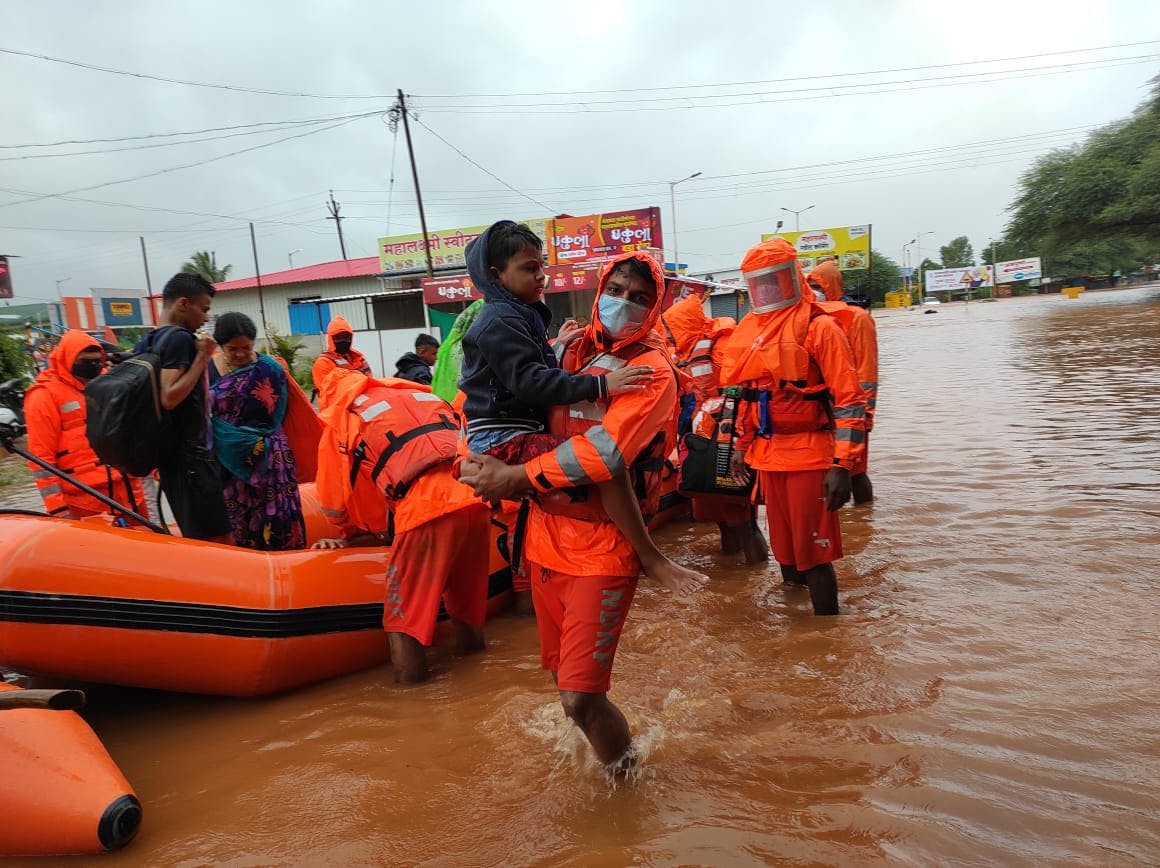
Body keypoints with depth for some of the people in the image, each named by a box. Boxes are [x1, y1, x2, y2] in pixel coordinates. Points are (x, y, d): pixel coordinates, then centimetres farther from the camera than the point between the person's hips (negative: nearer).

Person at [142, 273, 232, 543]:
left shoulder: (147, 342, 14)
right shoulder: (180, 339, -13)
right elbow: (169, 398, -24)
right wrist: (202, 358, -17)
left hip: (170, 452, 10)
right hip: (189, 455, -10)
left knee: (194, 538, 15)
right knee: (218, 540, -10)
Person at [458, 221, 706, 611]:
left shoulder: (521, 315, 18)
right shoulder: (500, 322, -14)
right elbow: (530, 382, -26)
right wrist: (599, 385, -30)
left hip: (518, 434, 11)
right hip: (505, 440, -11)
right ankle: (651, 558, -19)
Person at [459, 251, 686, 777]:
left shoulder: (652, 370, -10)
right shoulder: (568, 350, 8)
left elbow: (604, 451, -23)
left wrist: (516, 478, -21)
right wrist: (479, 459, -4)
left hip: (604, 546, -6)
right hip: (546, 534, 6)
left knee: (580, 698, -7)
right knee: (563, 674, 20)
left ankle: (625, 778, 22)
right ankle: (604, 753, 48)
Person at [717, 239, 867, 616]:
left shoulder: (818, 327, -9)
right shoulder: (748, 331, 11)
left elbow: (849, 399, -12)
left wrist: (842, 465, -18)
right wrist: (741, 446, 21)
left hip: (809, 456, -7)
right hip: (767, 457, 7)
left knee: (813, 552, -3)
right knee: (784, 548, 16)